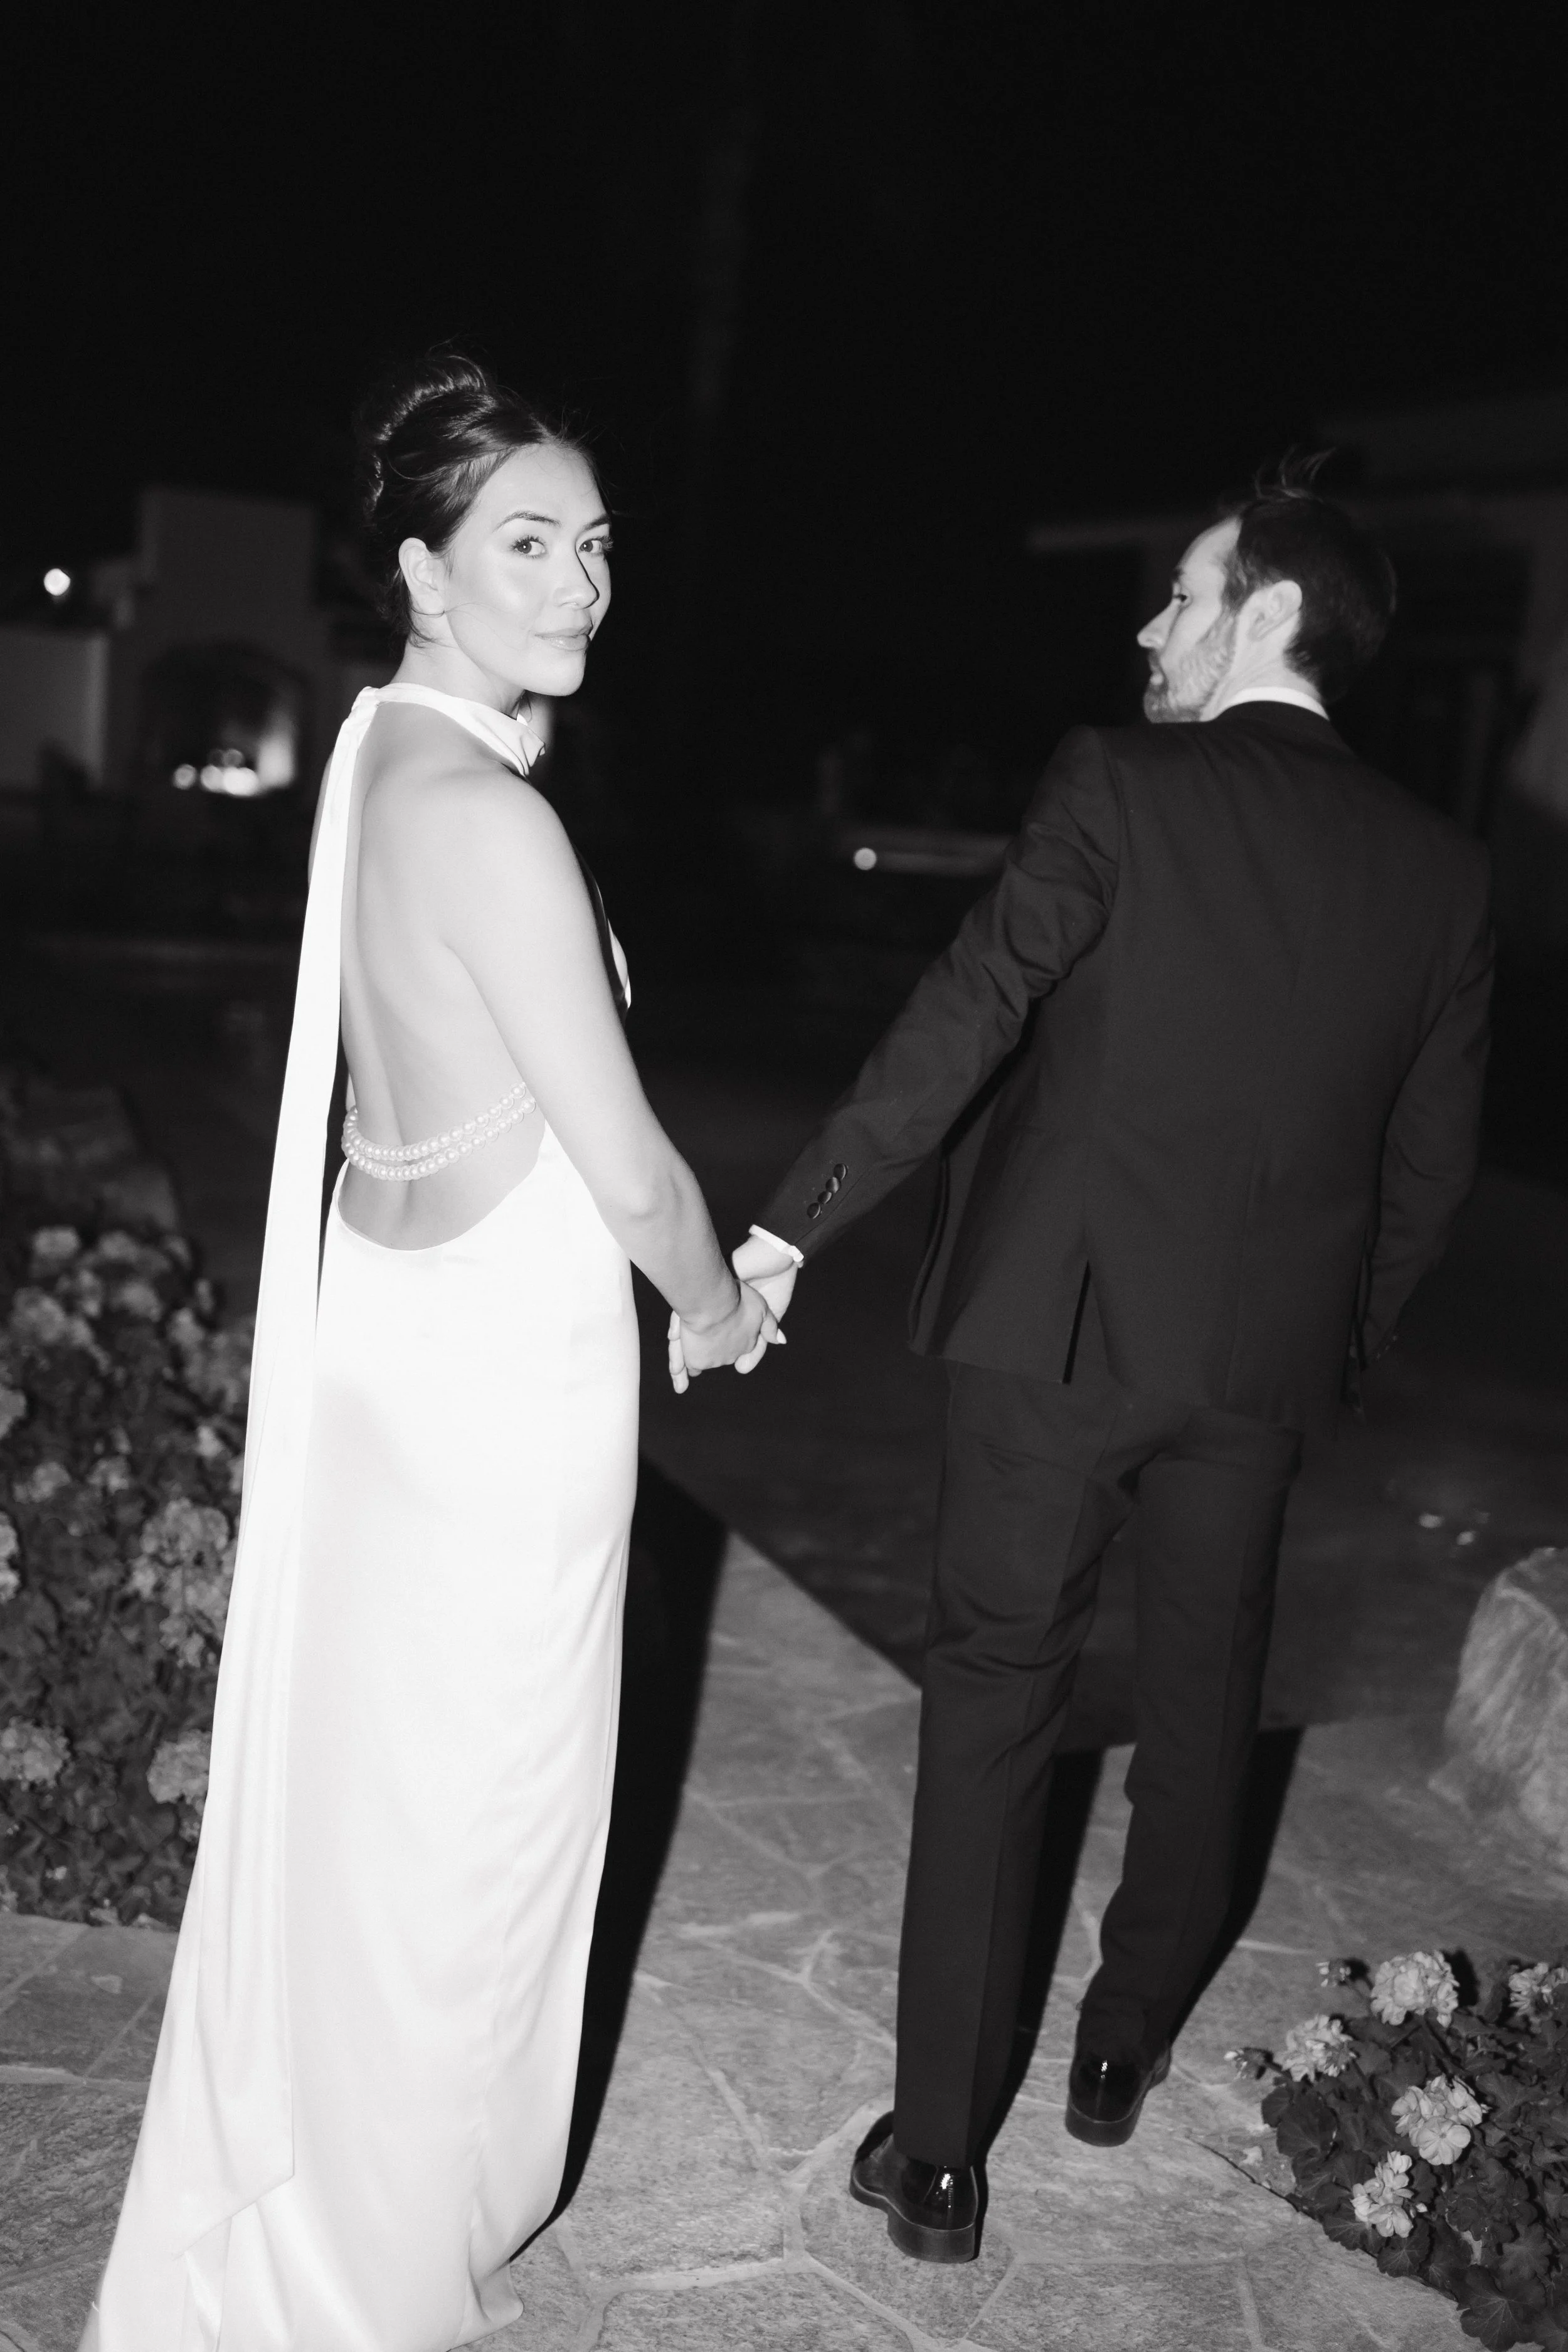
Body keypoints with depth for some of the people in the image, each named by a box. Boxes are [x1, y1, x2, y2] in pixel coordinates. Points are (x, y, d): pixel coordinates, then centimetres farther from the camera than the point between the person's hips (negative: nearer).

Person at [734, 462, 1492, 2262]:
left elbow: (970, 1012, -18)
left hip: (1063, 1328, -4)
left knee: (994, 1708, 6)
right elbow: (1433, 1155, 7)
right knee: (1202, 1700, 21)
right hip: (1264, 1360, 4)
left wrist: (798, 1219, -16)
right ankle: (1125, 2047, 40)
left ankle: (939, 2151, 13)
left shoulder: (1122, 785, -9)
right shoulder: (1440, 867, 4)